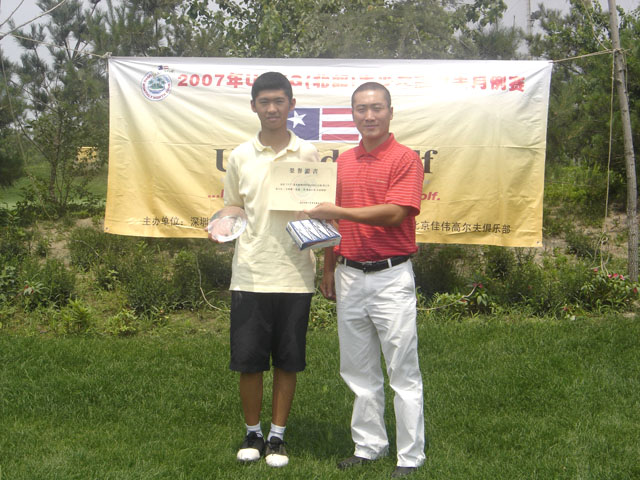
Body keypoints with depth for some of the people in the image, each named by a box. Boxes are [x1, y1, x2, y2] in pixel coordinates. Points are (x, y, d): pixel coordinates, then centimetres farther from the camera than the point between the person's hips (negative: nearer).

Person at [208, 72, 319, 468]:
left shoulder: (308, 154, 3)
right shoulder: (241, 157, 6)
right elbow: (232, 207, 15)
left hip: (295, 275, 0)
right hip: (250, 274, 1)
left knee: (288, 361, 7)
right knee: (248, 360, 5)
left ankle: (278, 435, 23)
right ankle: (253, 432, 25)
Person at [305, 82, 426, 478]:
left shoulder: (406, 159, -6)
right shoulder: (344, 162, 13)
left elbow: (394, 213, -18)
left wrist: (338, 211, -17)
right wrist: (329, 270, 15)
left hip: (391, 277, -6)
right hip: (349, 277, 6)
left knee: (403, 372, 1)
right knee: (359, 371, 14)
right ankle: (368, 446, 27)